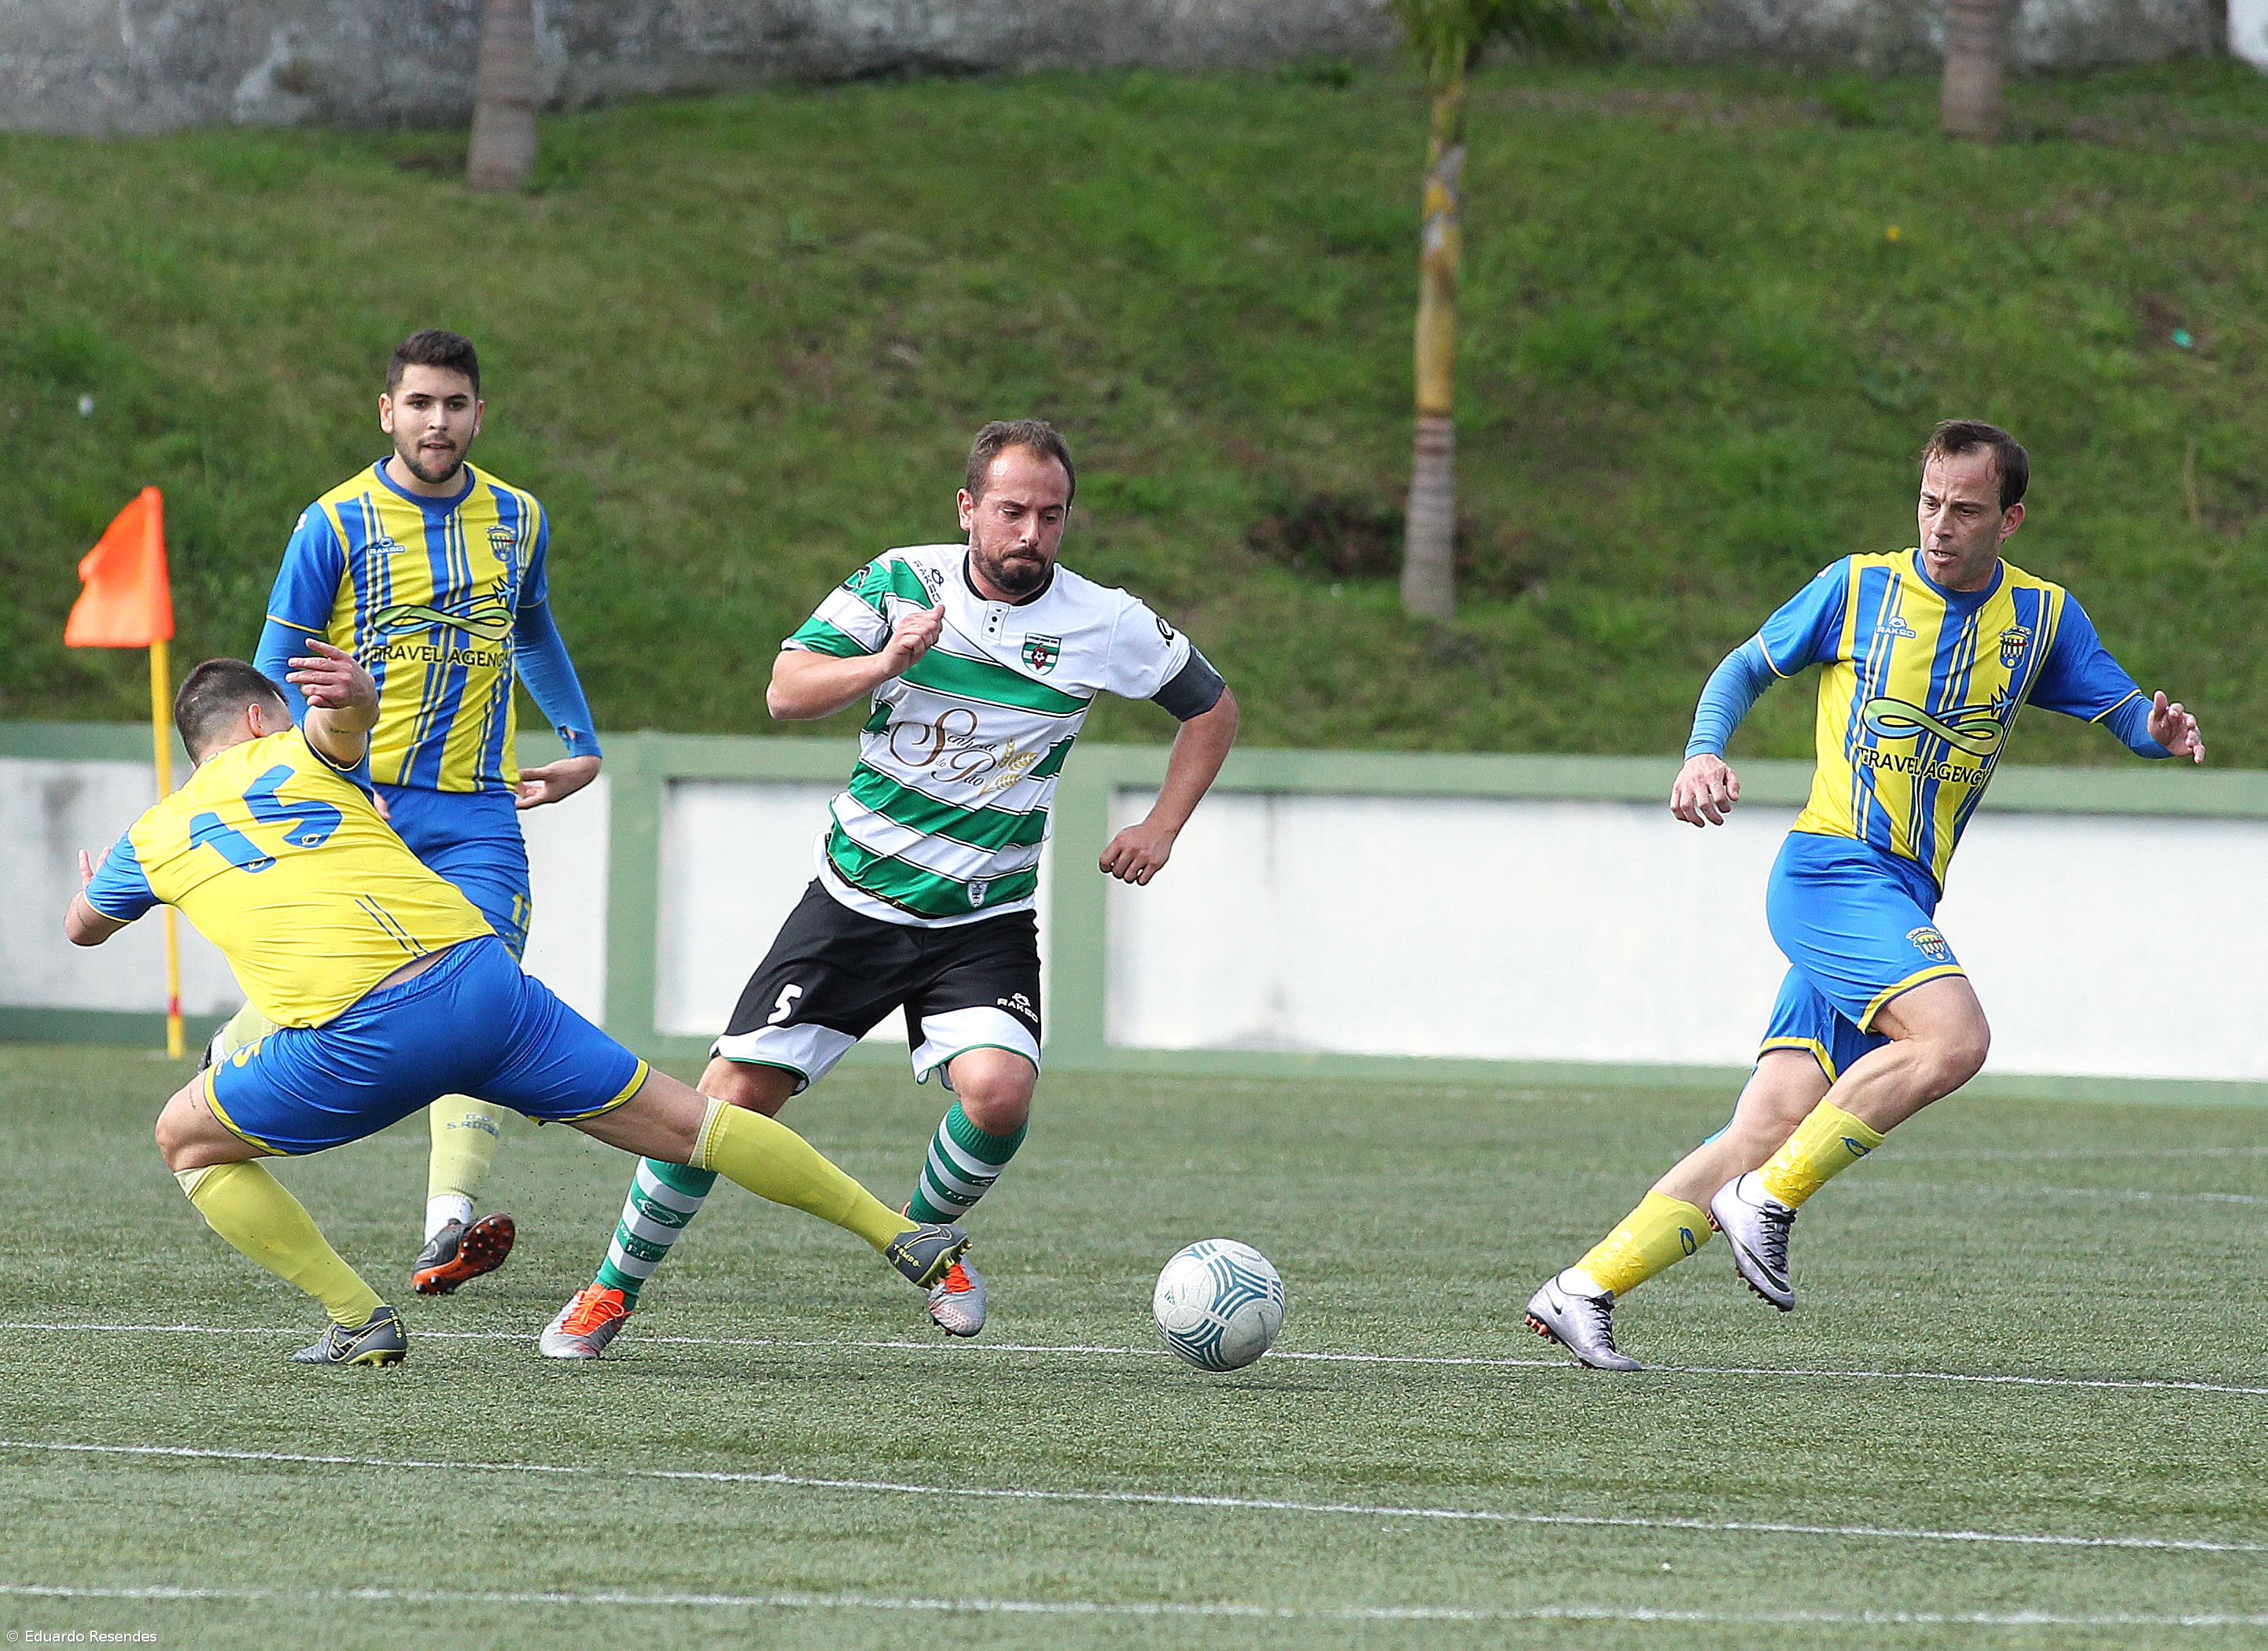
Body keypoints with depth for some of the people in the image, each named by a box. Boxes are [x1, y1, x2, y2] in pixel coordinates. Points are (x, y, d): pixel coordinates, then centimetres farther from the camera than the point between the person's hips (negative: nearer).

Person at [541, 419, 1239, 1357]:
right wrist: (885, 662, -30)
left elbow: (1211, 708, 10)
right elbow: (787, 691, -12)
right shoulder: (901, 581, -5)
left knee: (998, 1091, -26)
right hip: (857, 897, 0)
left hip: (986, 919, 0)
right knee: (736, 1093, -6)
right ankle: (615, 1287, 13)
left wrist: (1162, 826, -1)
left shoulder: (1106, 625, -6)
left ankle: (928, 1235, 7)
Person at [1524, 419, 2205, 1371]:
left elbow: (2126, 713, 13)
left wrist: (2161, 731, -11)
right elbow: (1747, 667, 13)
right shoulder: (1859, 588, 3)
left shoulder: (2045, 619, 12)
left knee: (1771, 1126, -4)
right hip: (1833, 866, -5)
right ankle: (1769, 1199, -18)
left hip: (1901, 900, 5)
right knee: (1952, 1036, -28)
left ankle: (1585, 1290, -2)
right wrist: (1704, 754, -6)